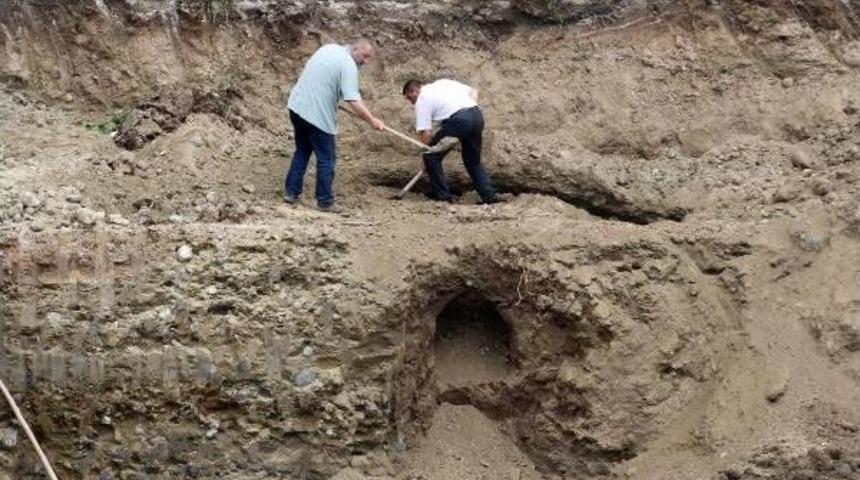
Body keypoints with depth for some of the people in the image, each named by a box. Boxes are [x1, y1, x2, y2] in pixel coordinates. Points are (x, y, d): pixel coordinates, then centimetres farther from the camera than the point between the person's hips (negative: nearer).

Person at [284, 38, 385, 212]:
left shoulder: (328, 48, 12)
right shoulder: (348, 65, -13)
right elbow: (353, 102, -21)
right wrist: (372, 120, -16)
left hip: (297, 105, 8)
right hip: (318, 116, -8)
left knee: (302, 152, 21)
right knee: (326, 159, 4)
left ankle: (291, 192, 23)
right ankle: (325, 201, 9)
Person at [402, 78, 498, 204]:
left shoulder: (422, 100, 9)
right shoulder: (443, 82, 29)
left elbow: (427, 133, 2)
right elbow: (473, 91, 27)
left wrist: (427, 154, 12)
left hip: (458, 120, -7)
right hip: (477, 115, 7)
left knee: (431, 157, 10)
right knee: (474, 161, 22)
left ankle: (442, 196, 11)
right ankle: (490, 197, 16)